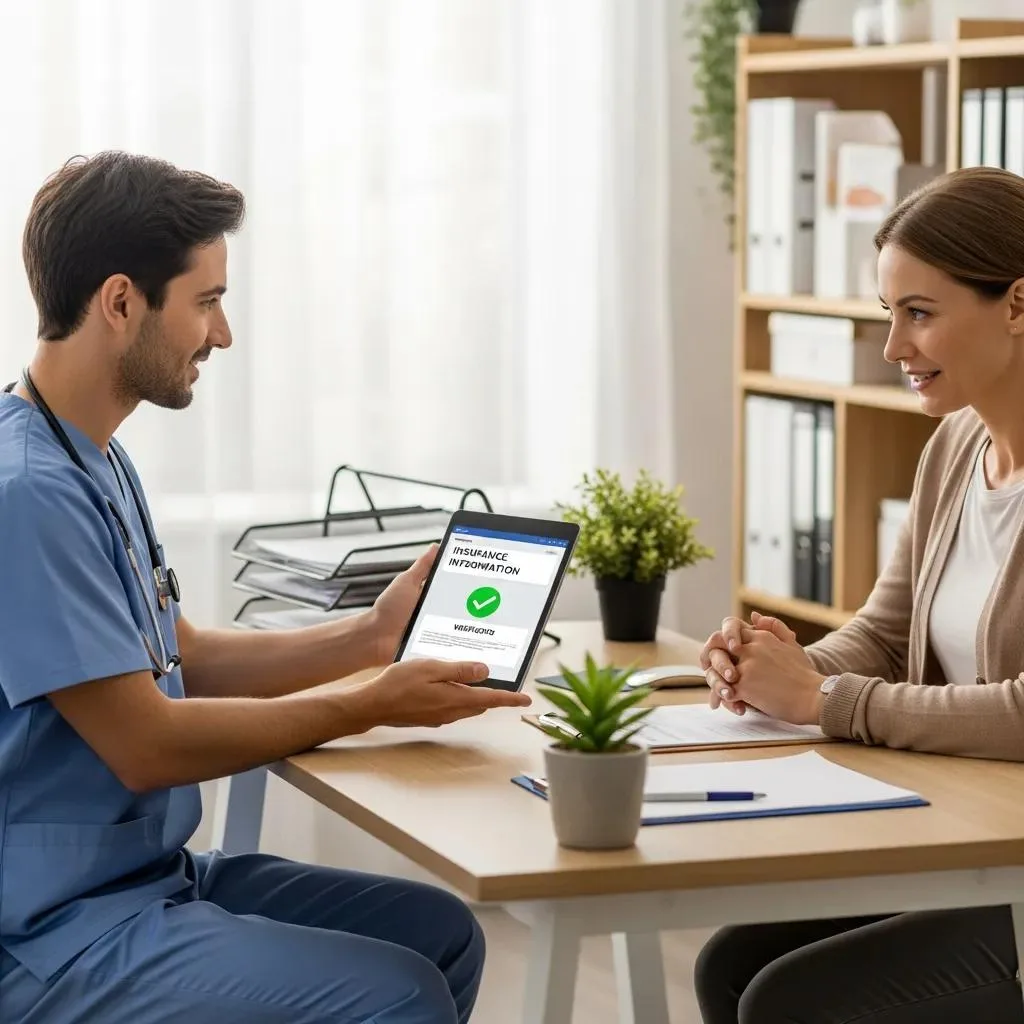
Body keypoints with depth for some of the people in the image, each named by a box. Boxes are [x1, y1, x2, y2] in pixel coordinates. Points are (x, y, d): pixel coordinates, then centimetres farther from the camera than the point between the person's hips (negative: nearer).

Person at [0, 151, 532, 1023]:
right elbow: (147, 745, -21)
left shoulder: (98, 461, 11)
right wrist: (370, 707, -12)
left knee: (441, 933, 8)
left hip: (154, 875, 10)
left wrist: (368, 638, 7)